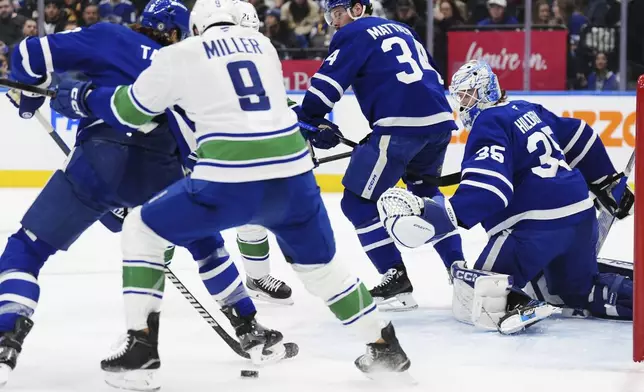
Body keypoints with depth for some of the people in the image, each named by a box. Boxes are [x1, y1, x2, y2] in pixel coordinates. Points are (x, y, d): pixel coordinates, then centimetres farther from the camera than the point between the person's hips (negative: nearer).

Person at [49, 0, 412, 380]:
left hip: (230, 181, -4)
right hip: (292, 172, 5)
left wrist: (82, 97, 34)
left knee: (143, 230, 15)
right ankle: (385, 346, 30)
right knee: (319, 261, 28)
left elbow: (128, 112, 16)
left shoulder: (182, 54, 8)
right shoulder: (262, 44, 21)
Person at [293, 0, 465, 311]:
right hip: (440, 120, 8)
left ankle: (397, 281, -2)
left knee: (358, 202, 1)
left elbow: (328, 81, -6)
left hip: (401, 125, -8)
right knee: (425, 193, 31)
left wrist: (309, 120, -3)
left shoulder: (354, 34, 5)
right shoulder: (401, 29, 27)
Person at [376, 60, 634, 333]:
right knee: (582, 289, 28)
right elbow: (580, 139, 27)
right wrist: (611, 185, 39)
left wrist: (441, 217, -30)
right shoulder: (528, 111, 18)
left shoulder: (489, 124, -7)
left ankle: (513, 306, -35)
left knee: (477, 293, -7)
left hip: (538, 225, -8)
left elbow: (488, 188, -22)